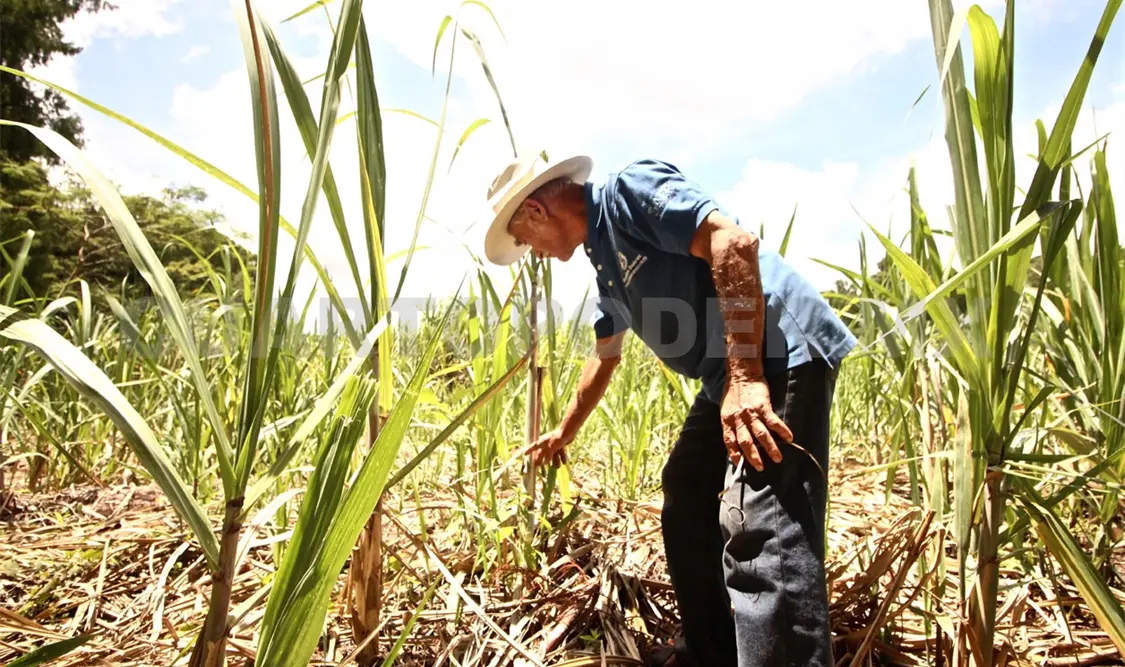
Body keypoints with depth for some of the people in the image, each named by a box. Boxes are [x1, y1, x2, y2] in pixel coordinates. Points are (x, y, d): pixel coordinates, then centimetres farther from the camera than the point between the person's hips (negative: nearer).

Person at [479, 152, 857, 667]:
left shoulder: (628, 190, -9)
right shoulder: (603, 259, 20)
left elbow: (735, 243, -23)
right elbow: (604, 357, 31)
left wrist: (745, 376, -27)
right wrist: (564, 433, 41)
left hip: (779, 356, -11)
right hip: (731, 376, 11)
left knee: (762, 530, -17)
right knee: (686, 500, 17)